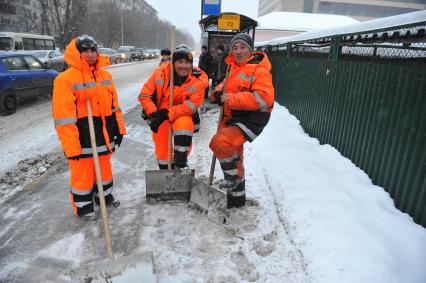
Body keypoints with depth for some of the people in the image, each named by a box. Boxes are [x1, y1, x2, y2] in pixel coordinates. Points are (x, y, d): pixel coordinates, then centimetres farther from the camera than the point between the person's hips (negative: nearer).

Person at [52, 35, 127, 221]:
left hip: (104, 133, 6)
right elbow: (63, 116, -17)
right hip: (81, 136, -6)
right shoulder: (66, 79, -14)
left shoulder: (105, 75, 8)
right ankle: (83, 206, 25)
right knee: (83, 171, 6)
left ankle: (104, 195, 40)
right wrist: (71, 146, -18)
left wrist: (118, 128, 12)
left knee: (104, 166, 19)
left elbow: (113, 104, 14)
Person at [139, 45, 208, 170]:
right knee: (161, 144, 2)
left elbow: (191, 105, -24)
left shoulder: (199, 80, -20)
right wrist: (153, 113, -23)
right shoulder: (160, 73, -18)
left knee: (184, 124, -31)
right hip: (160, 114, 1)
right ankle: (165, 169, 30)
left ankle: (181, 162, -12)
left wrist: (168, 113, -30)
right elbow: (145, 95, -10)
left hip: (183, 113, -1)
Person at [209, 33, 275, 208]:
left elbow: (264, 98, -26)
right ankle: (237, 198, 37)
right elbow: (227, 84, 28)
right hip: (232, 119, 9)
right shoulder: (235, 68, 13)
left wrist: (231, 99, -25)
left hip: (250, 120, -9)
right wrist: (218, 93, 3)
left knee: (220, 142, -30)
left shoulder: (259, 70, -13)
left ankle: (233, 176, -2)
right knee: (233, 158, 18)